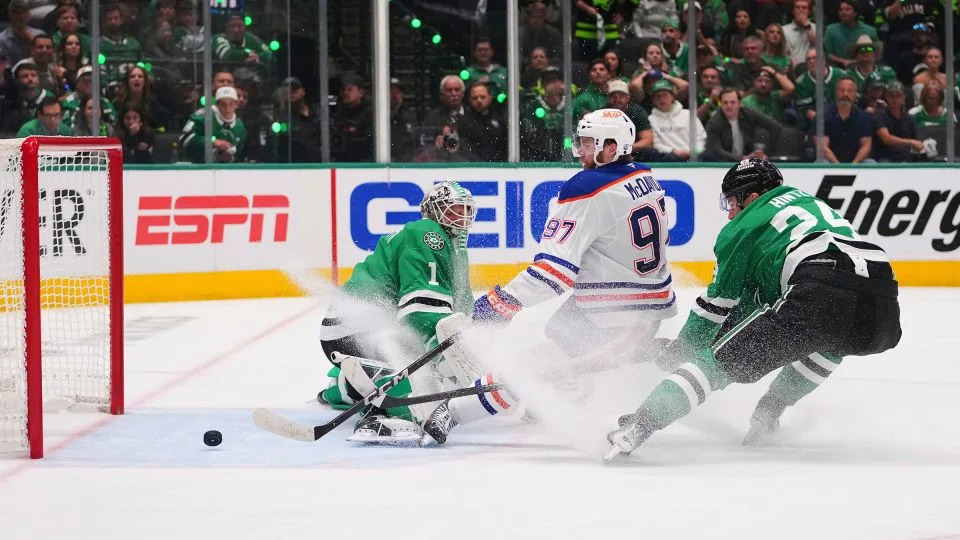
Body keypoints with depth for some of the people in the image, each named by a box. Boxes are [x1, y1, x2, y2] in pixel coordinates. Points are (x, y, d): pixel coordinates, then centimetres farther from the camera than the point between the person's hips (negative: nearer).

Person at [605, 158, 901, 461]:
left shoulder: (745, 226, 17)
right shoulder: (810, 202, 38)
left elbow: (719, 301, 22)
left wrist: (680, 348, 36)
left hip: (819, 297, -6)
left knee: (721, 360, 3)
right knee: (831, 338, 40)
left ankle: (638, 425, -11)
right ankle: (768, 414, 30)